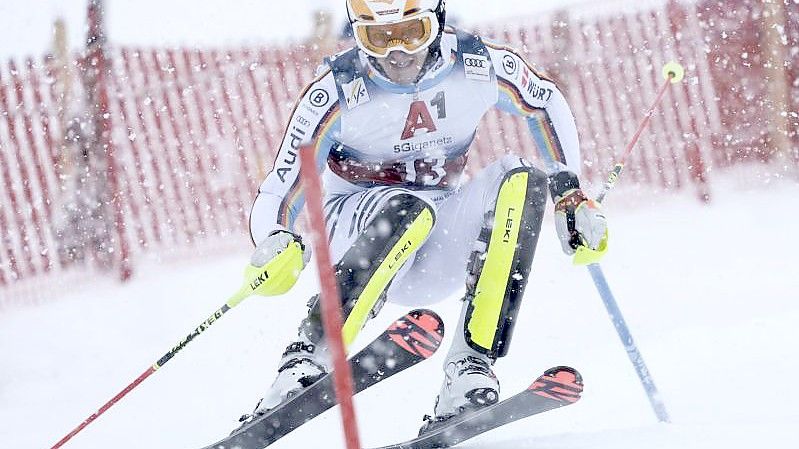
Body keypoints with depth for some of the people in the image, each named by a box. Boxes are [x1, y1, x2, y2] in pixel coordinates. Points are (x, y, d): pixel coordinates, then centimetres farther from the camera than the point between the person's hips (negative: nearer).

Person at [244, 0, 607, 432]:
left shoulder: (477, 64, -10)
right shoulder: (339, 90, -17)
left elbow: (546, 104, 10)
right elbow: (279, 192, -16)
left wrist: (570, 194, 4)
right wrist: (275, 244, -37)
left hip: (441, 250, 4)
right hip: (357, 232, -4)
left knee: (522, 181, -23)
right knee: (410, 209, -36)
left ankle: (470, 368, -31)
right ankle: (304, 362, -40)